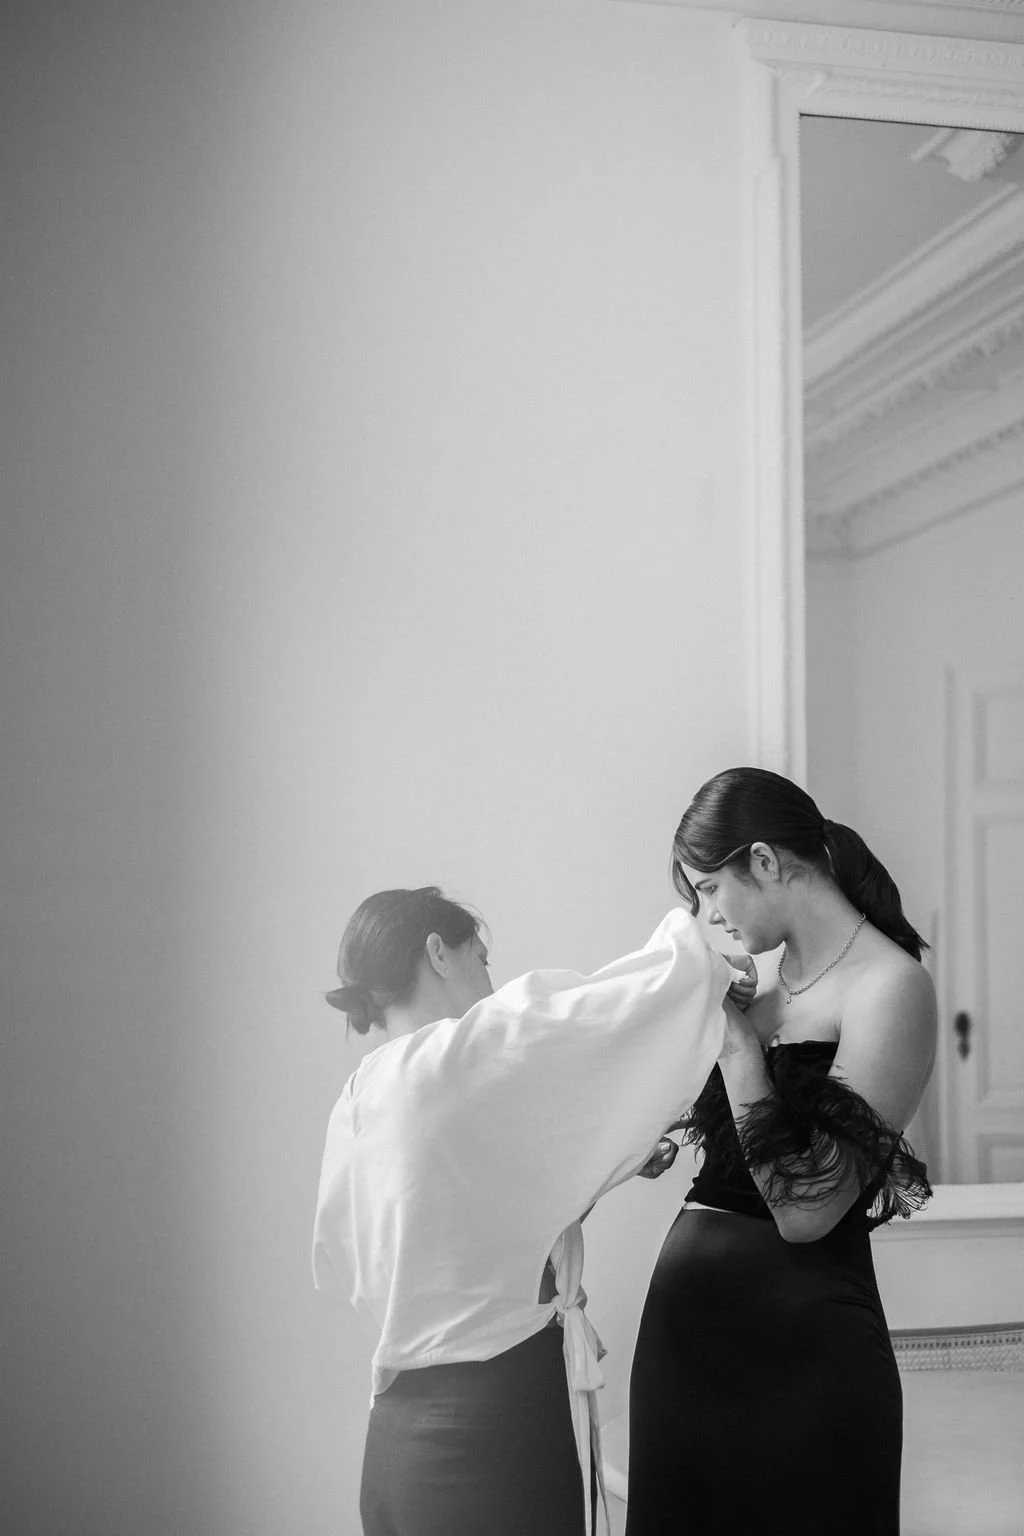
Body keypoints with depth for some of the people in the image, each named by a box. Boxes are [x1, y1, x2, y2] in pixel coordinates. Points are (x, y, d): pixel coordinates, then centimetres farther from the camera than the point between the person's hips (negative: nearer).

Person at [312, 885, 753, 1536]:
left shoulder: (357, 1102, 10)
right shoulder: (479, 1048, -13)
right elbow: (675, 981, -15)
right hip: (498, 1427, -8)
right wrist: (710, 967, 10)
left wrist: (607, 1166, 20)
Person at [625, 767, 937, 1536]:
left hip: (800, 1336, -7)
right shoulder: (777, 975, 7)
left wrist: (735, 1038, -16)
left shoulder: (888, 985, -14)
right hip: (687, 1309, 7)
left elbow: (804, 1209, -19)